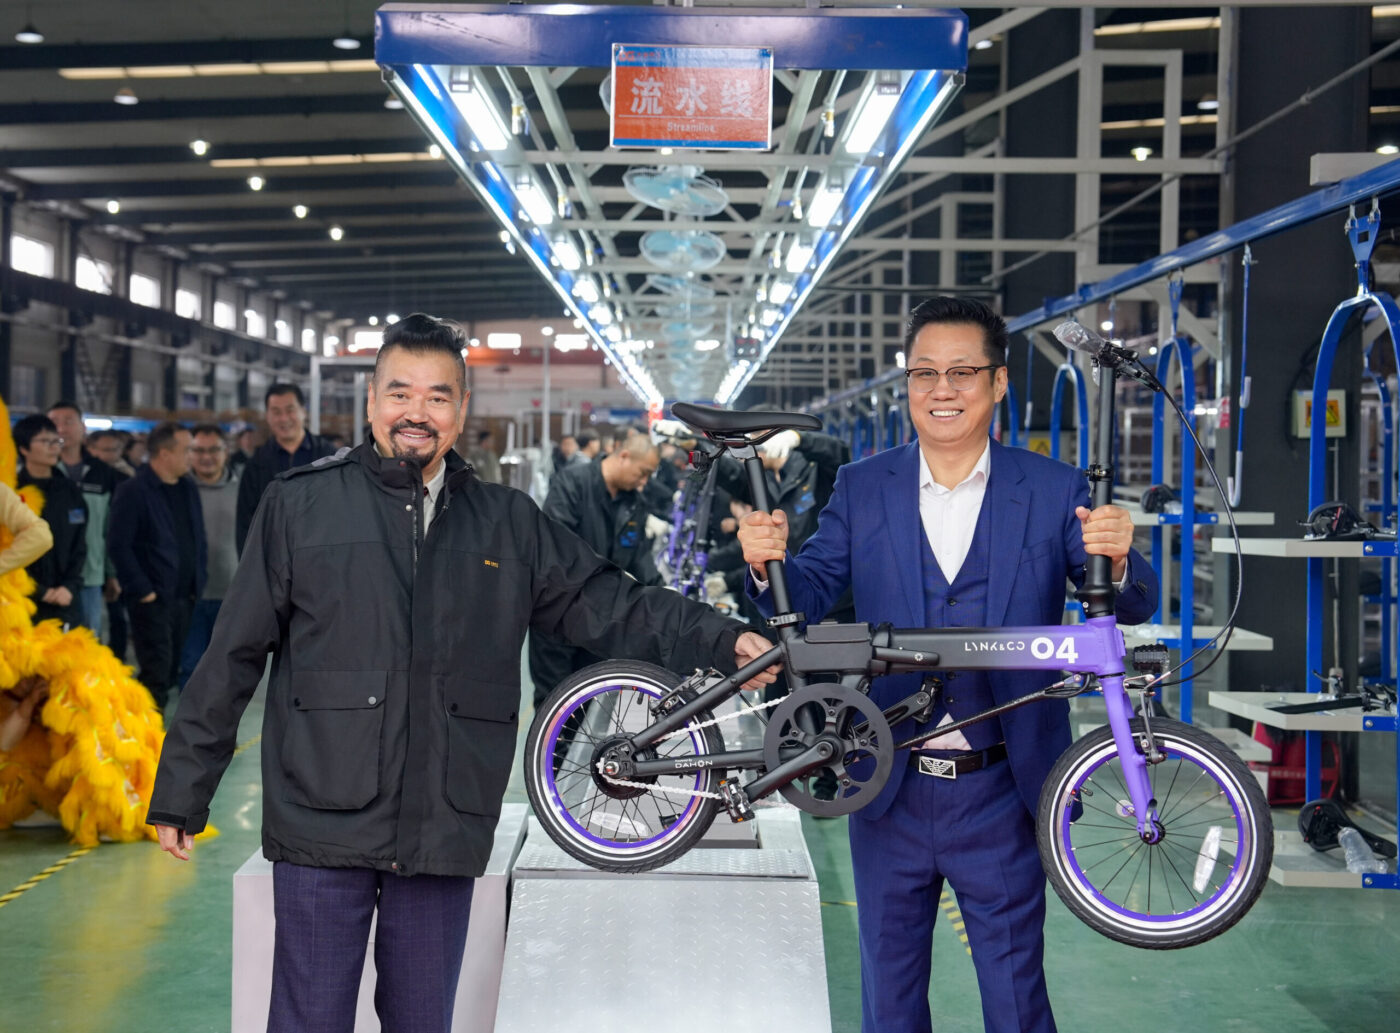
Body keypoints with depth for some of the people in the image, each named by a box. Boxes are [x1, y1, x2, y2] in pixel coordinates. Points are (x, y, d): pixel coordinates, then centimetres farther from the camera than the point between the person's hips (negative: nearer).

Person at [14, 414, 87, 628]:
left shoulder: (69, 492, 11)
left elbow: (78, 547, 12)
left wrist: (70, 586, -4)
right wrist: (41, 592, -12)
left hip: (66, 606, 5)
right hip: (24, 605, -4)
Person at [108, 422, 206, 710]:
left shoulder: (188, 489, 12)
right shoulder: (134, 492, -9)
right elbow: (118, 545, -12)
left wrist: (199, 583, 9)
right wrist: (142, 590, -14)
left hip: (185, 597, 7)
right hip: (153, 600, -7)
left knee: (171, 673, 9)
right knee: (156, 675, -6)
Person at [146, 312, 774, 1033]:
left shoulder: (509, 523, 9)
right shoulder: (301, 503, 1)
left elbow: (607, 605, 10)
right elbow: (233, 655, 2)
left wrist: (721, 642, -3)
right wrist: (181, 791, 2)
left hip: (444, 835, 3)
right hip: (322, 826, -3)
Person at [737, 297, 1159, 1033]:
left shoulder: (1053, 490, -2)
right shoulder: (862, 489, 3)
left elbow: (1129, 607, -8)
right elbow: (807, 597, -3)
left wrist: (1117, 562, -30)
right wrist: (768, 563, -24)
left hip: (1001, 796, -1)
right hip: (889, 792, 2)